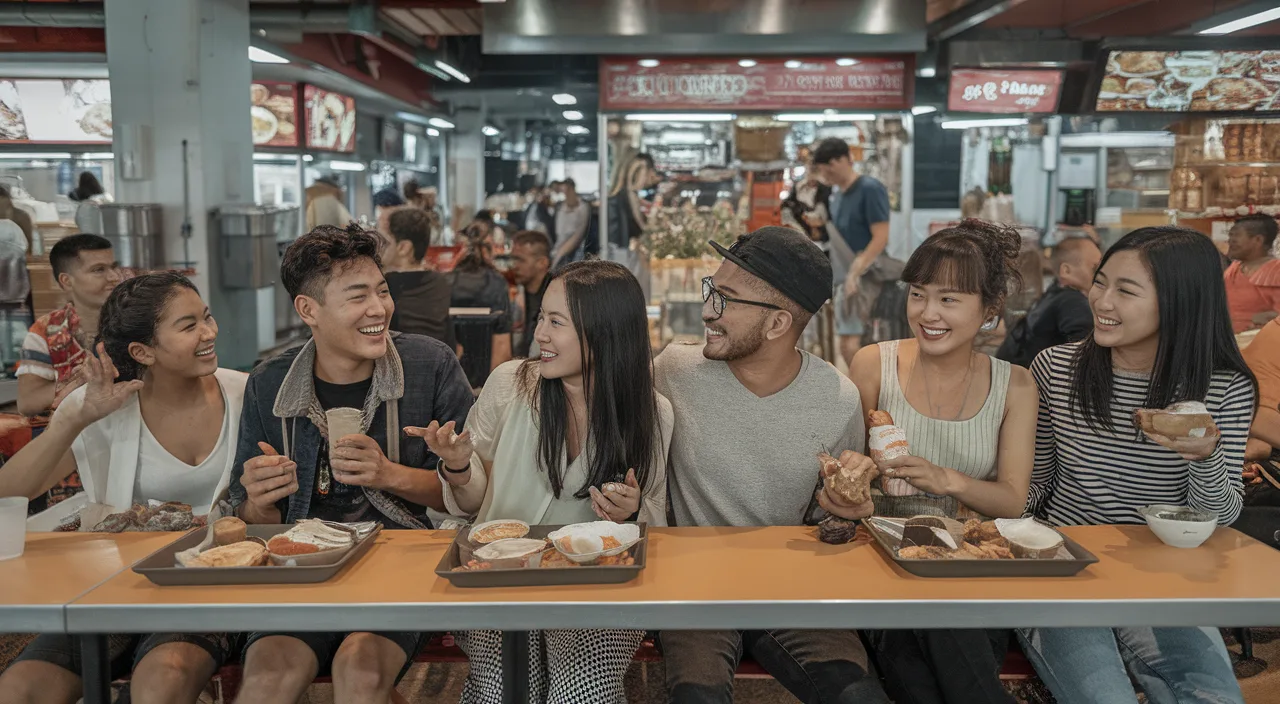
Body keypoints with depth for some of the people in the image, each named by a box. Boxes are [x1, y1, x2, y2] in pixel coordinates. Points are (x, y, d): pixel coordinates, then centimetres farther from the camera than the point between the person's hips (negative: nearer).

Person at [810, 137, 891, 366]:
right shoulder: (836, 192, 13)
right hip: (844, 278, 8)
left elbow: (881, 238, -17)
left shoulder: (870, 189, -11)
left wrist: (856, 273, -21)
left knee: (854, 344, -15)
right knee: (847, 345, 10)